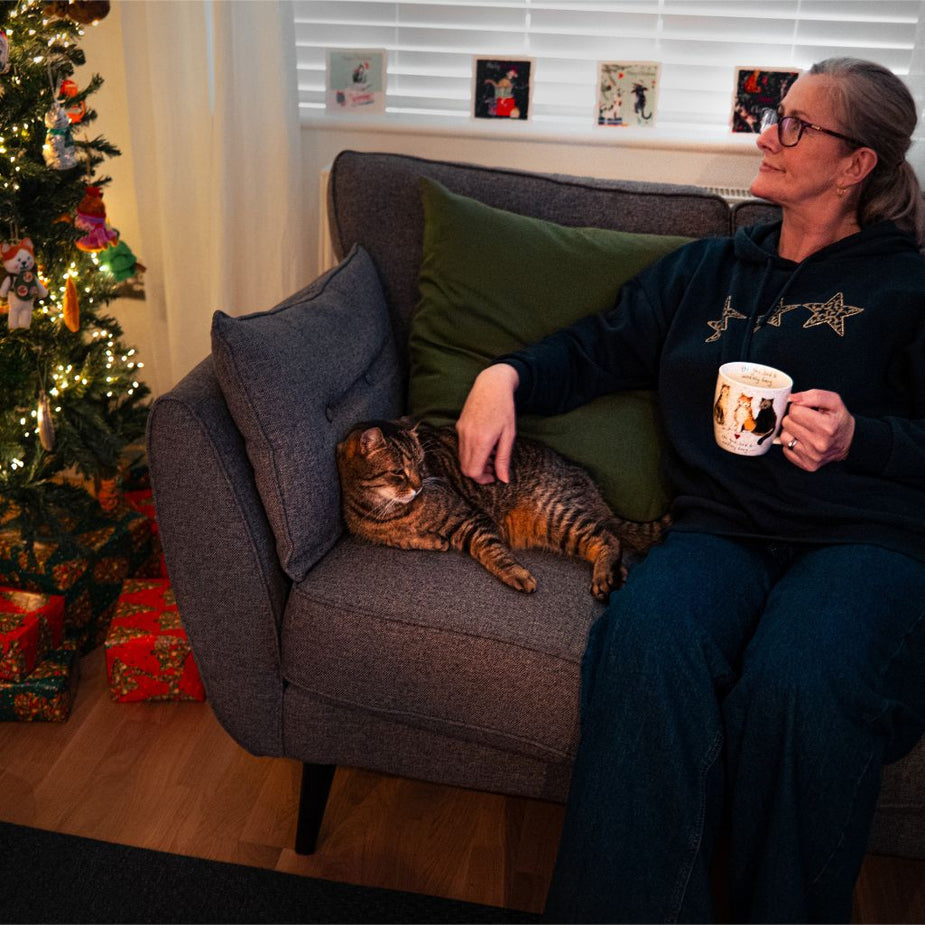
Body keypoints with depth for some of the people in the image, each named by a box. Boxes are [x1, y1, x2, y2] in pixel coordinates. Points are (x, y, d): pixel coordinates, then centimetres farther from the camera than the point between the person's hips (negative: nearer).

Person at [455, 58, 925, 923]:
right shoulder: (705, 269, 25)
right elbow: (596, 348, 21)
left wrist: (856, 438, -10)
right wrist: (505, 374, 4)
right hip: (720, 529, 3)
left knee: (797, 680, -35)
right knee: (646, 639, -33)